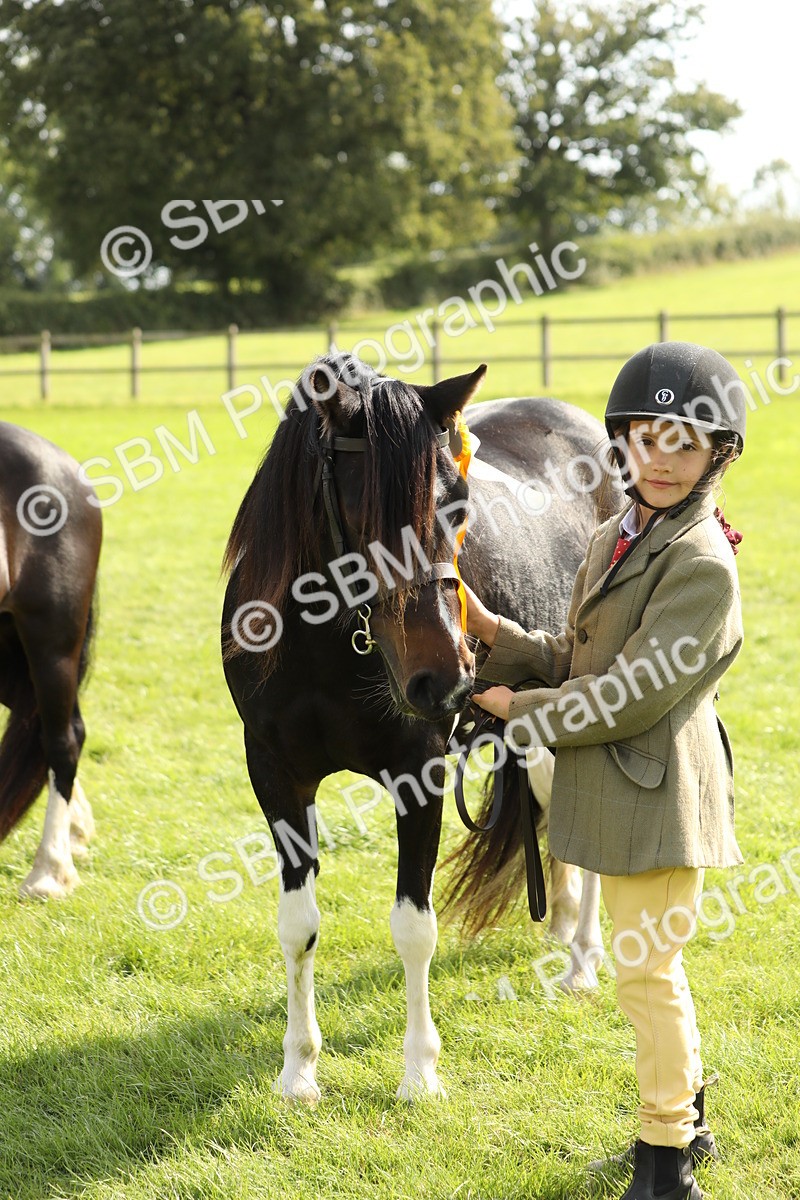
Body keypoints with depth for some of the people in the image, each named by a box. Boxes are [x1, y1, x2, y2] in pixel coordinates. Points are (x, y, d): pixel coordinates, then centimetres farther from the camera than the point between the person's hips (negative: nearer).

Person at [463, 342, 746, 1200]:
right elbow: (574, 663, 12)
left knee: (647, 970, -2)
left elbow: (632, 698, -22)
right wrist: (494, 634, -3)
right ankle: (685, 1119, 37)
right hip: (612, 788, 9)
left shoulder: (702, 566, -20)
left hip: (658, 793, -9)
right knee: (649, 964, 20)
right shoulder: (614, 542, 9)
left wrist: (518, 711, -12)